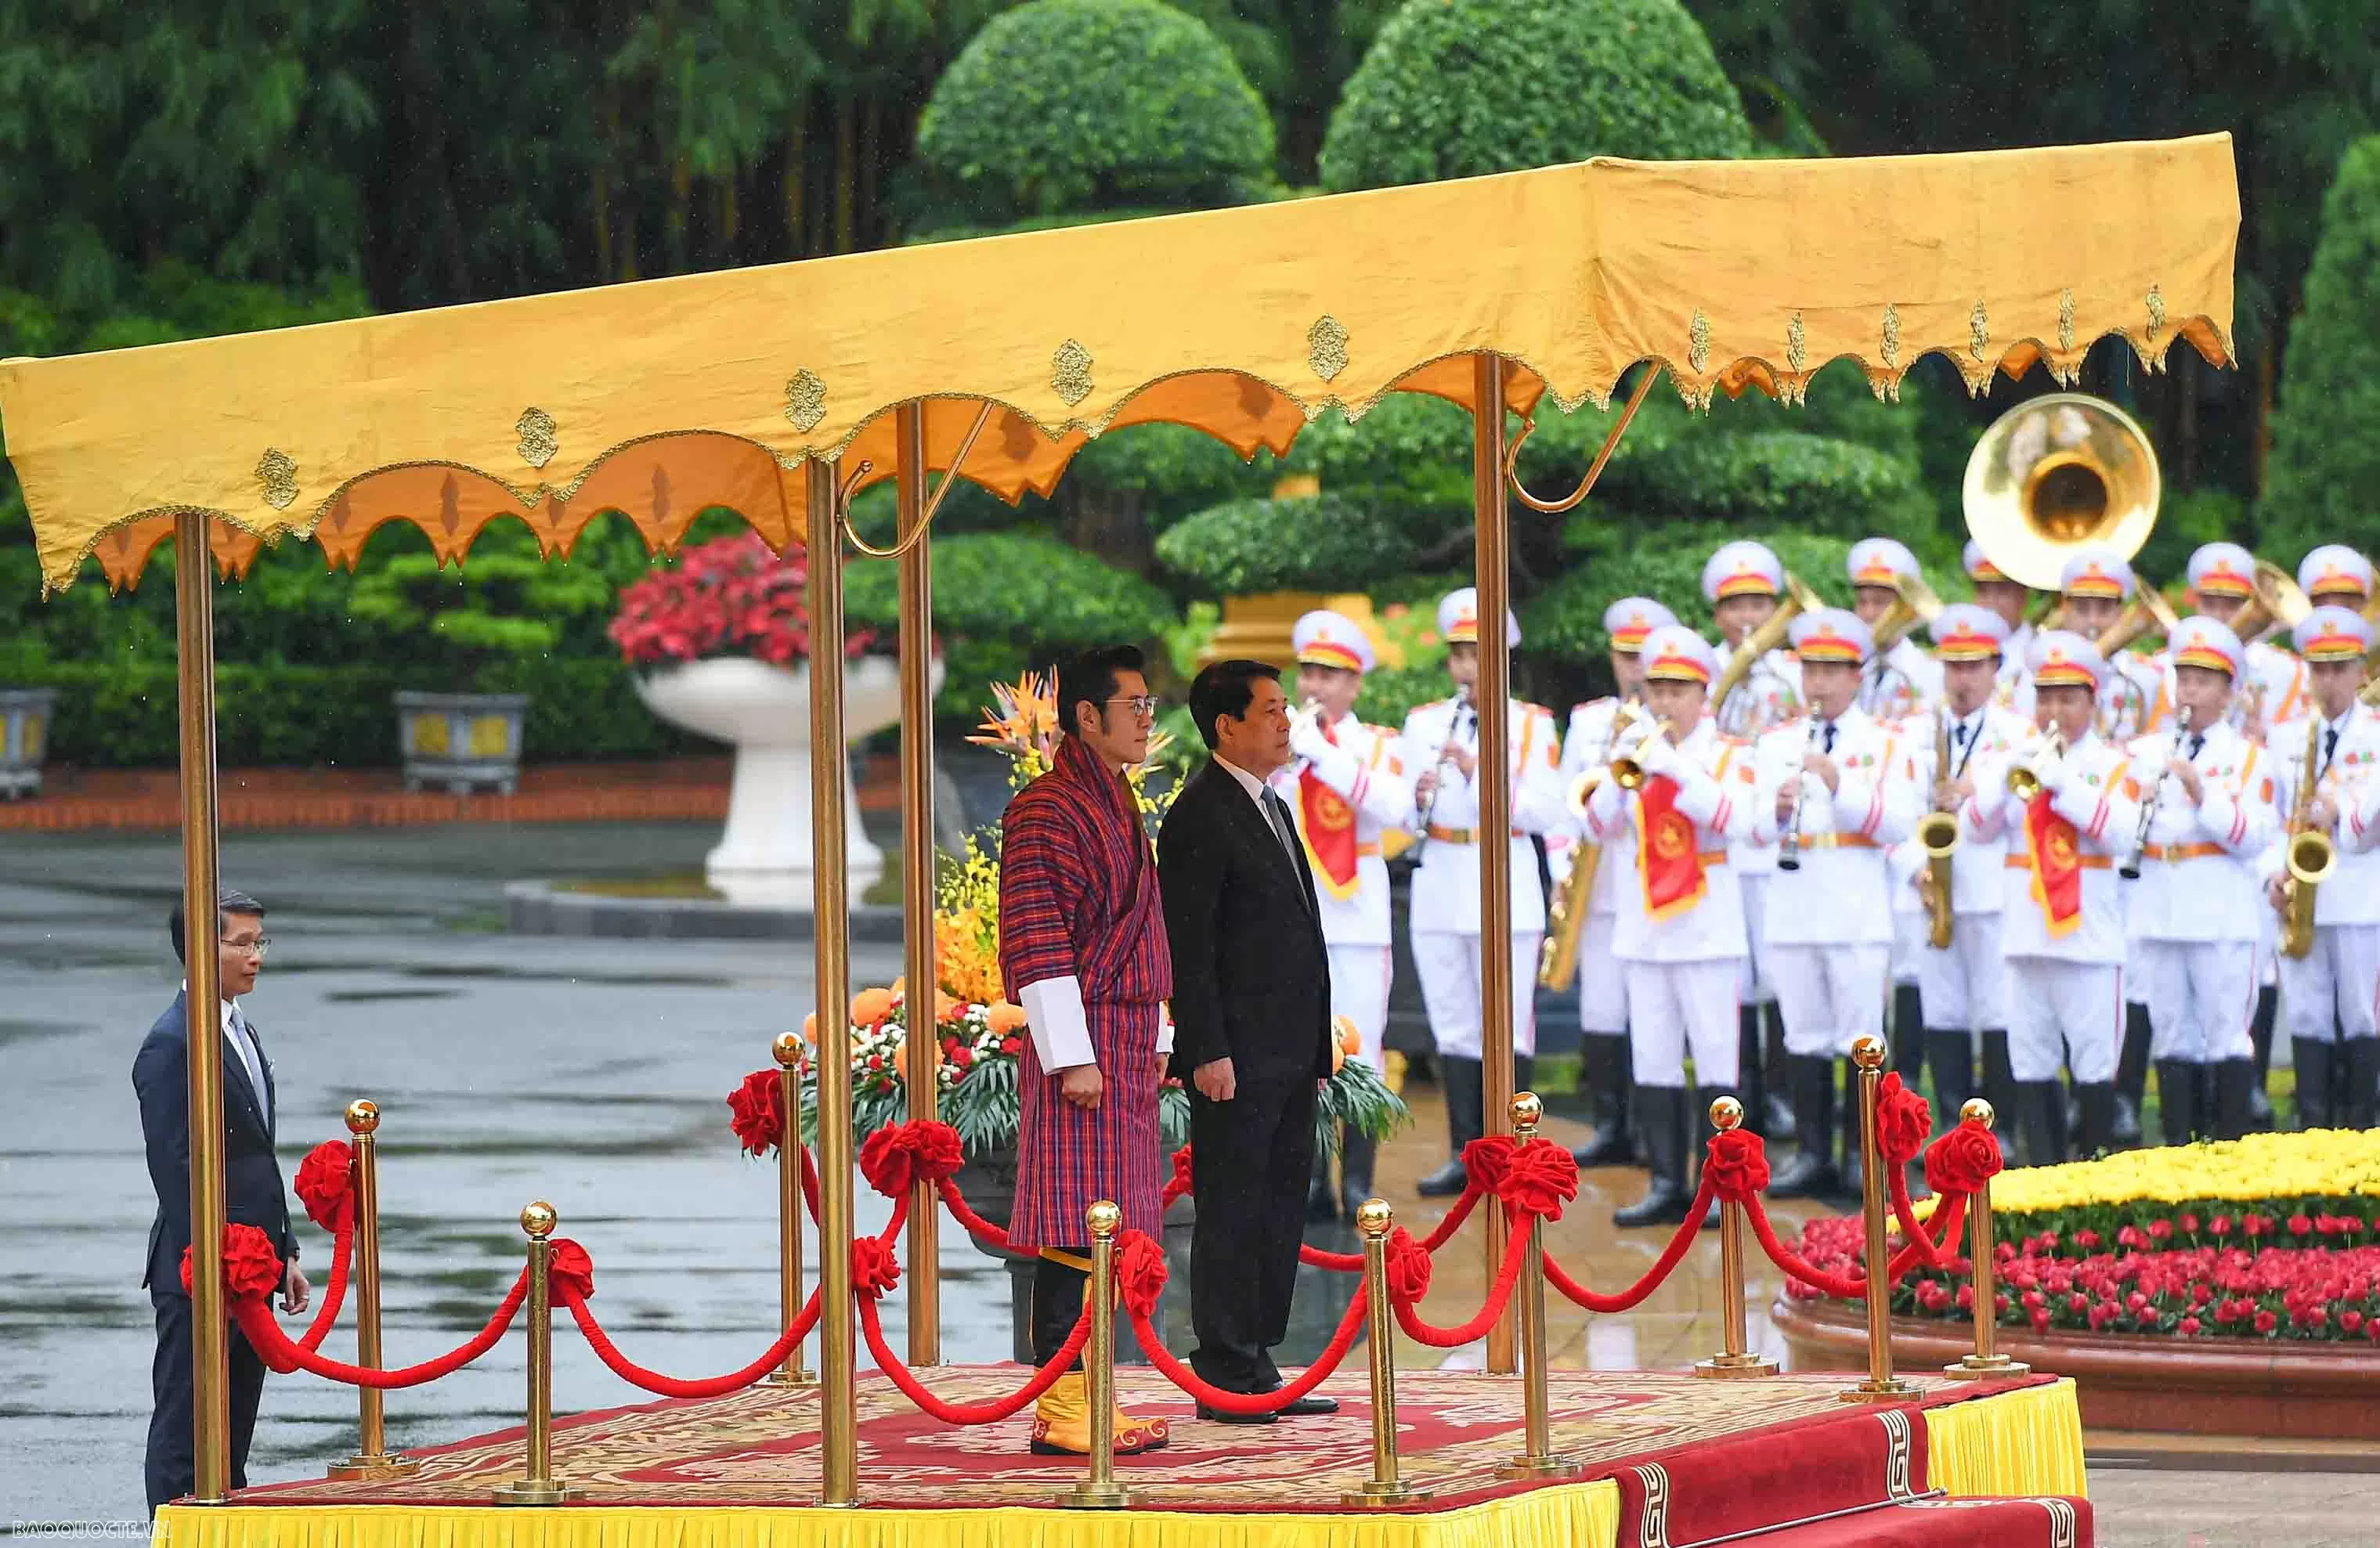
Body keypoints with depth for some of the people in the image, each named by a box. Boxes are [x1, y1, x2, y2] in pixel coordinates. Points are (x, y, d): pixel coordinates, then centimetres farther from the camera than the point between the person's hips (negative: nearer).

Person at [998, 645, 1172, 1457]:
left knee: (1105, 1230, 9)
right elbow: (1037, 942, -17)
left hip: (1127, 1045, 9)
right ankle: (1062, 1411, -10)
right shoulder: (1045, 810, -12)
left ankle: (1086, 1400, 11)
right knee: (1076, 1227, -10)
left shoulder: (1115, 805, 18)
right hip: (1082, 1042, -9)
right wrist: (1073, 1056, -20)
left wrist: (1156, 1040, 21)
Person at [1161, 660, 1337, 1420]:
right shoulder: (1199, 817, -11)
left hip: (1288, 1058, 9)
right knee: (1232, 1213, -5)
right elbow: (1189, 947, -15)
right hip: (1237, 1057, -9)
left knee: (1279, 1210, 11)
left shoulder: (1273, 810, 18)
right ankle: (1224, 1378, -2)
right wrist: (1209, 1054, -19)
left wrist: (1316, 1046, 18)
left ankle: (1256, 1370, 16)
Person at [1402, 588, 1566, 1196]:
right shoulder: (1423, 723, 10)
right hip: (1439, 891, 3)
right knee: (1453, 1029, 6)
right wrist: (1418, 798, -15)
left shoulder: (1532, 726, 2)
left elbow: (1546, 813, -9)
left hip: (1505, 894, -3)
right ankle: (1465, 1154, 12)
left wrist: (1480, 772, -17)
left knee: (1507, 1031, -2)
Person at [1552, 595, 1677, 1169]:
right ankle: (1610, 1128, 9)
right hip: (1600, 890, 3)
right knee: (1601, 1011, 2)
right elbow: (1564, 800, 12)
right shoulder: (1588, 721, 14)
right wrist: (1563, 869, 0)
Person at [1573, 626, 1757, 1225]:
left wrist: (1671, 764, -23)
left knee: (1716, 1058, -4)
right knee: (1652, 1063, 4)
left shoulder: (1729, 755, 0)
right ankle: (1667, 1185, 9)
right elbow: (1598, 826, 2)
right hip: (1643, 927, 4)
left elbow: (1734, 820, -19)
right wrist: (1620, 771, -15)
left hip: (1707, 926, -4)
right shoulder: (1632, 746, 10)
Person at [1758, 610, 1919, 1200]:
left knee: (1860, 1036, -2)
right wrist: (1778, 811, -16)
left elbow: (1898, 824, -9)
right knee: (1804, 1037, 6)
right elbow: (1758, 826, 6)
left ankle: (1862, 1157, 3)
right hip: (1793, 908, 3)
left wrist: (1839, 785, -19)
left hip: (1858, 912, -3)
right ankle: (1812, 1154, 11)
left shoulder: (1884, 745, 3)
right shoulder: (1777, 743, 12)